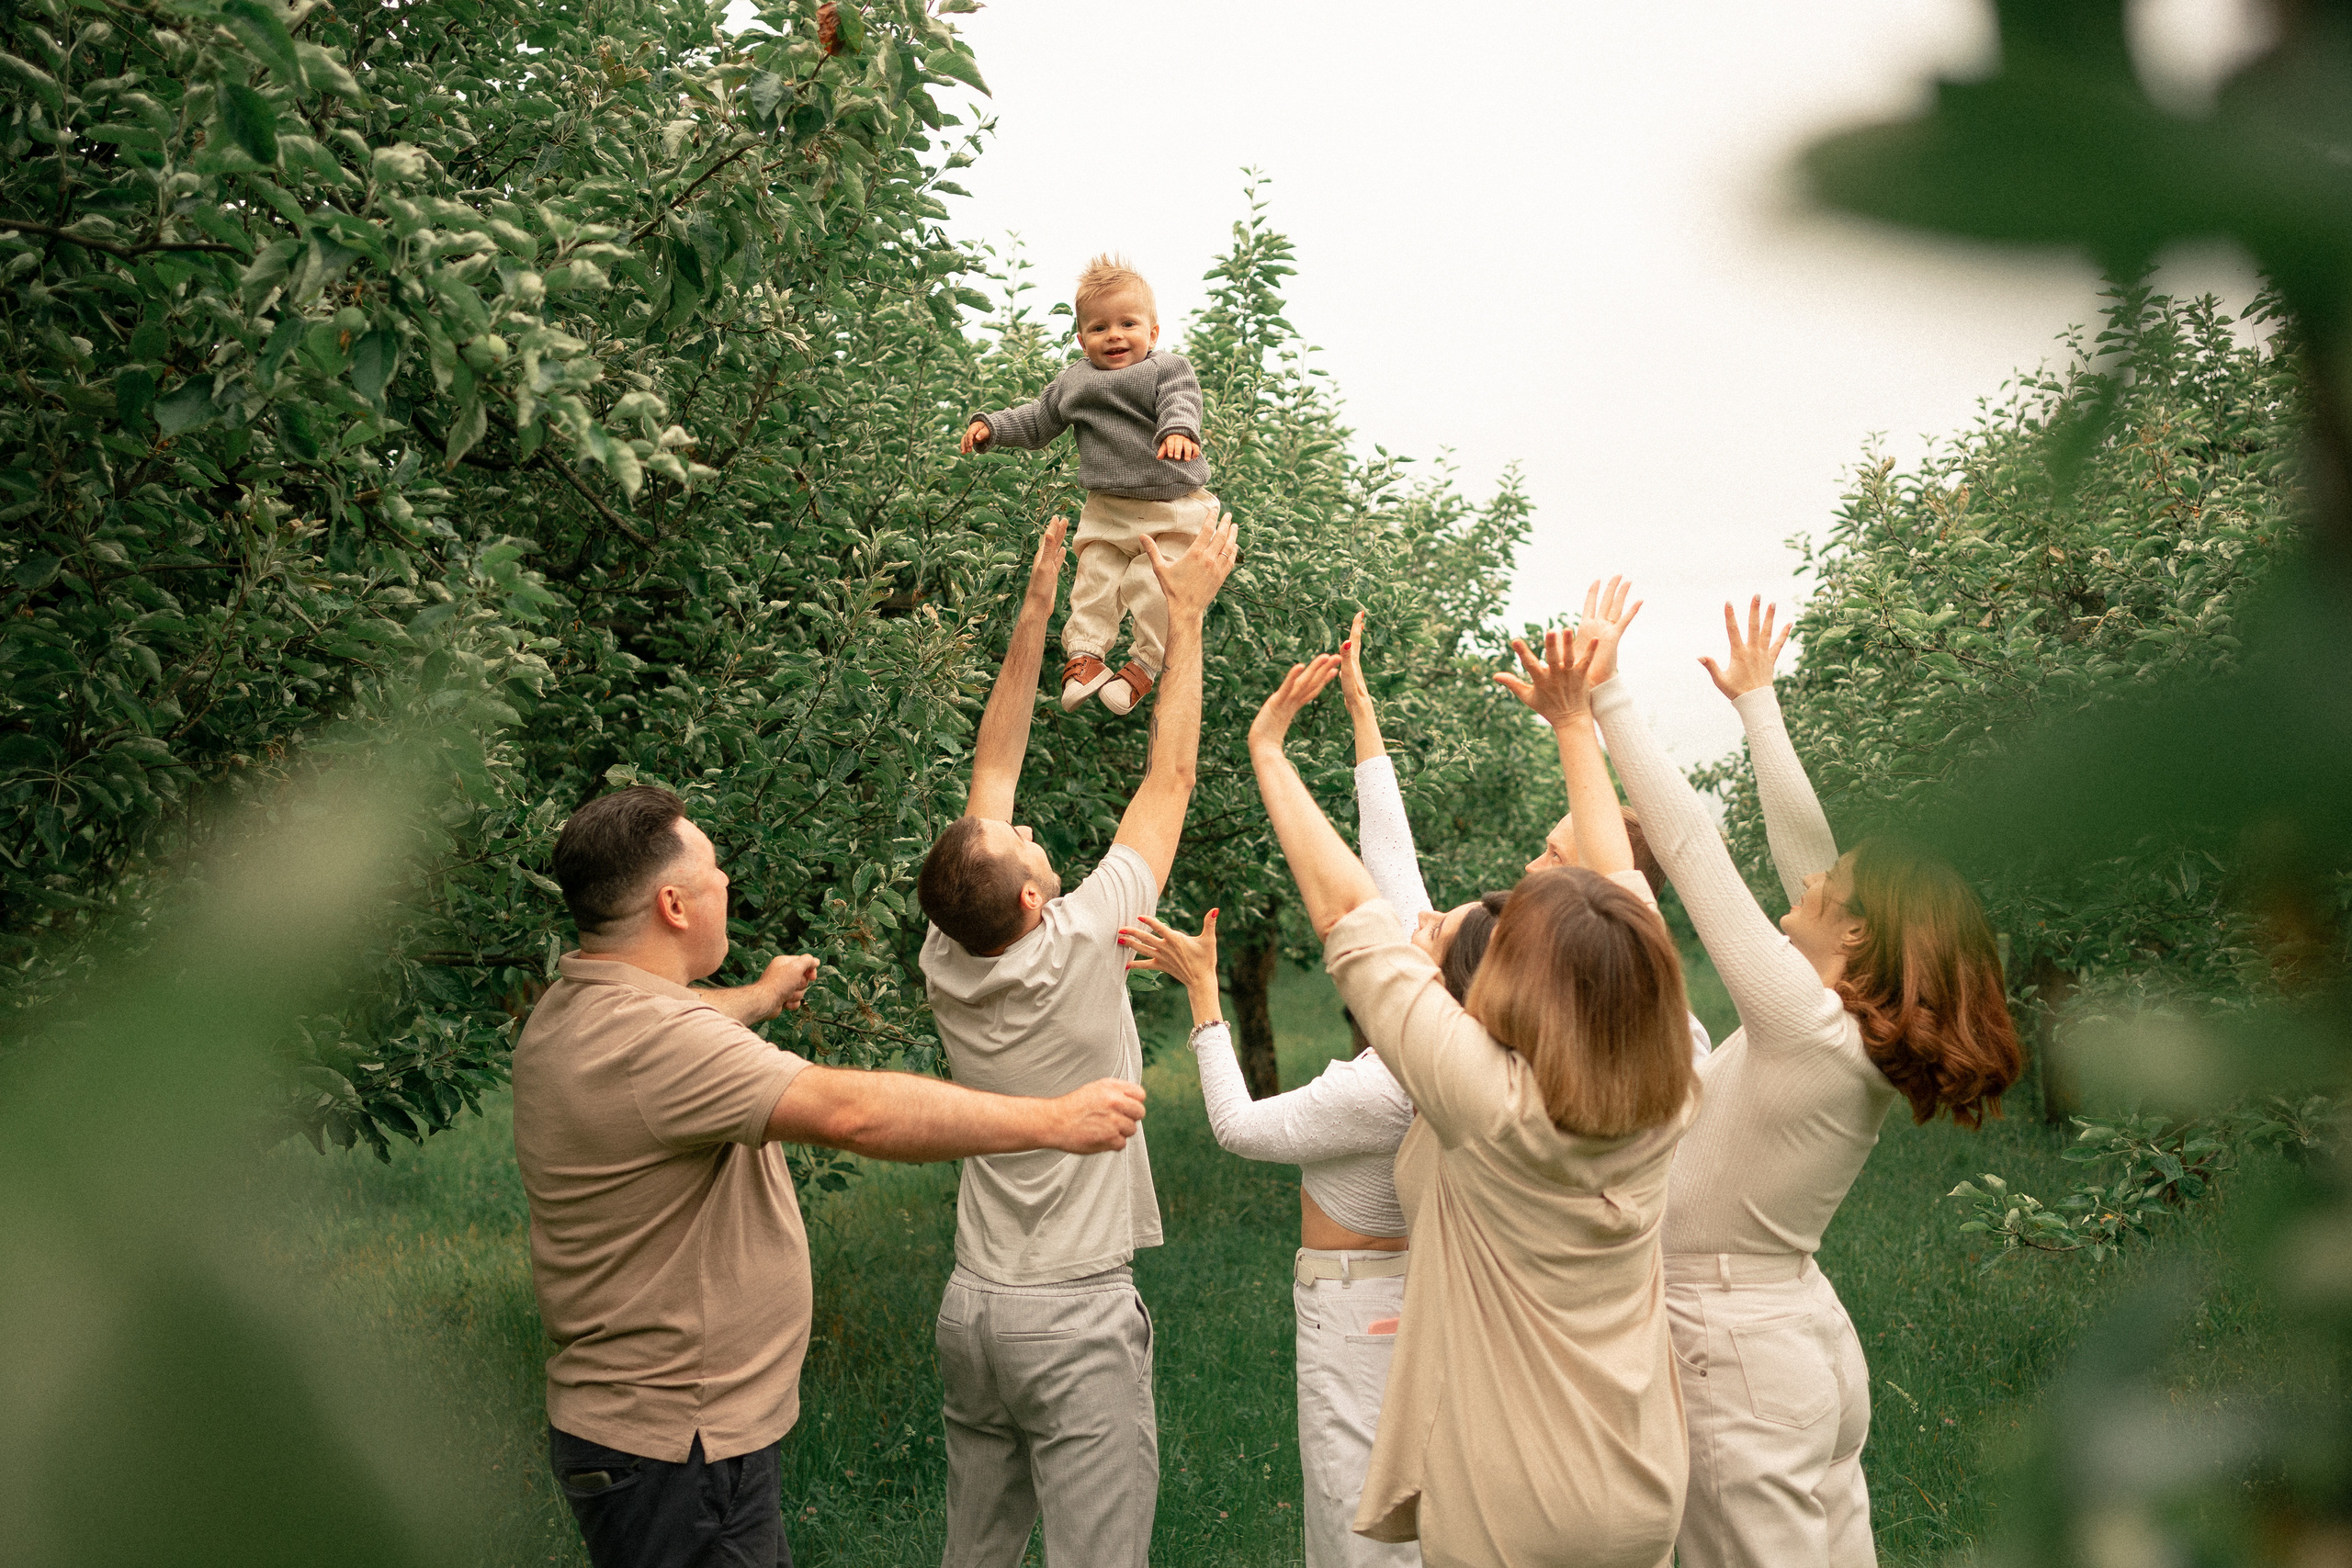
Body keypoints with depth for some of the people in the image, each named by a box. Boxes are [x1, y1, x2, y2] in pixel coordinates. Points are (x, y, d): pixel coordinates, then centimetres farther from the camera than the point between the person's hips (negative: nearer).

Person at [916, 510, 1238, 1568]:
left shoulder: (947, 963, -3)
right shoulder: (1079, 949, -18)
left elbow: (991, 769, 6)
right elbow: (1170, 777, -9)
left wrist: (1034, 617, 9)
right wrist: (1186, 614, 0)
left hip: (971, 1309, 7)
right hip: (1075, 1319, -6)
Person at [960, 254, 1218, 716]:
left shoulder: (1168, 369, -4)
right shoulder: (1074, 382, 10)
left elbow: (1181, 403, -23)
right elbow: (1037, 422, 22)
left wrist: (1178, 431, -46)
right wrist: (991, 426, 9)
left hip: (1172, 509, -4)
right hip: (1107, 510, 4)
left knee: (1152, 585, -11)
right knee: (1095, 580, -2)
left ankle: (1144, 663, 3)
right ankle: (1084, 654, 7)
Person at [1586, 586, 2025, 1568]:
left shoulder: (1806, 1025, -23)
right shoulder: (1873, 1038, -1)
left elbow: (1689, 843, -23)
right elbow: (1799, 835, 6)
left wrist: (1605, 694, -19)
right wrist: (1756, 701, 14)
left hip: (1743, 1357, -8)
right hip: (1805, 1333, 8)